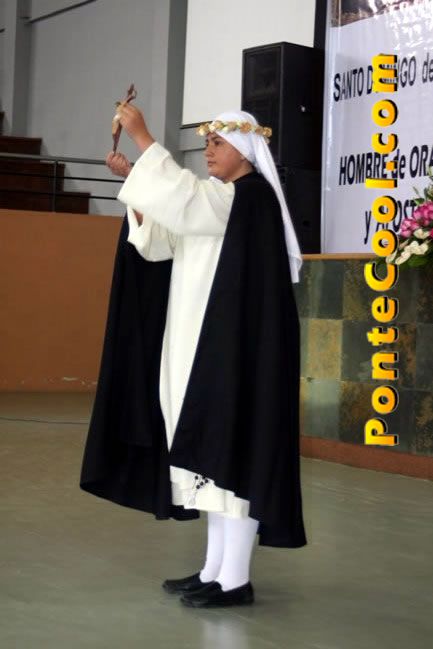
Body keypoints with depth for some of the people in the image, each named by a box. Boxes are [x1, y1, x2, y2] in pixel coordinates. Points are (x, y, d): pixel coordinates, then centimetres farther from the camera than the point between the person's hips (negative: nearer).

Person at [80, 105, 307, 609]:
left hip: (237, 344, -10)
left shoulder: (252, 196, -9)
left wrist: (140, 136, -21)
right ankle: (216, 570, 13)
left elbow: (183, 198, -25)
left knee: (232, 442, -10)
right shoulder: (217, 202, 20)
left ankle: (235, 579, -7)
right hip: (207, 341, 10)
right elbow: (158, 238, 13)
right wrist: (133, 179, 1)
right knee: (213, 445, 9)